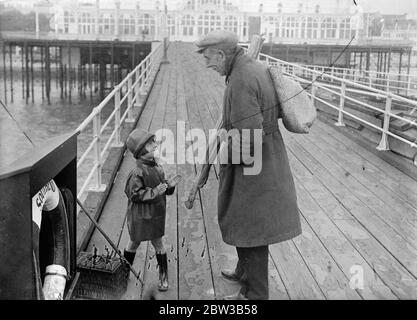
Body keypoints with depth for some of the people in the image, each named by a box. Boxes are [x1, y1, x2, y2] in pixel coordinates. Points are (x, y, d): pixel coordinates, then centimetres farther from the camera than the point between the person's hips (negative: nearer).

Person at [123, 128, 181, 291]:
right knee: (134, 242, 14)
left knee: (158, 243, 12)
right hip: (140, 216, -5)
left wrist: (169, 185, -7)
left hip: (156, 214, 5)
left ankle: (164, 275, 25)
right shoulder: (138, 172, -23)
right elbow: (134, 194, -23)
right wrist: (154, 192, -27)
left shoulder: (157, 168, 1)